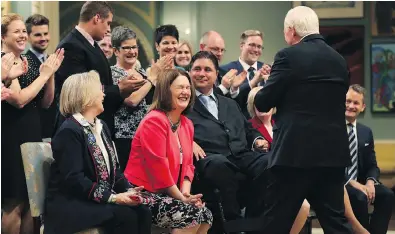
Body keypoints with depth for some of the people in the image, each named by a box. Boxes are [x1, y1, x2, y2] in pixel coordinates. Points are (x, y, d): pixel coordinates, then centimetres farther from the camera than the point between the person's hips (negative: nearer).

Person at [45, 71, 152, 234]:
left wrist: (128, 189, -5)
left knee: (142, 212, -16)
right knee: (125, 216, -27)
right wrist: (112, 197, -25)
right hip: (70, 203, -8)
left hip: (103, 198, 8)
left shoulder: (101, 127, 18)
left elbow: (113, 167, 16)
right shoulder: (69, 131, -13)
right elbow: (74, 179, -22)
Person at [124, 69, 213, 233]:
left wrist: (186, 193, -7)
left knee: (205, 215, -7)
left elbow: (187, 164, 13)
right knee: (192, 215, -23)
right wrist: (181, 197, -15)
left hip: (165, 194, 9)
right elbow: (158, 166, -20)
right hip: (143, 193, -9)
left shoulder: (186, 124, 13)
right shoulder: (154, 121, -16)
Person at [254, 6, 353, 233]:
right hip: (333, 152, 6)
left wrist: (256, 94, 17)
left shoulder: (289, 56, -8)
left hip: (296, 152, -6)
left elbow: (263, 102, -6)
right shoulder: (339, 60, 11)